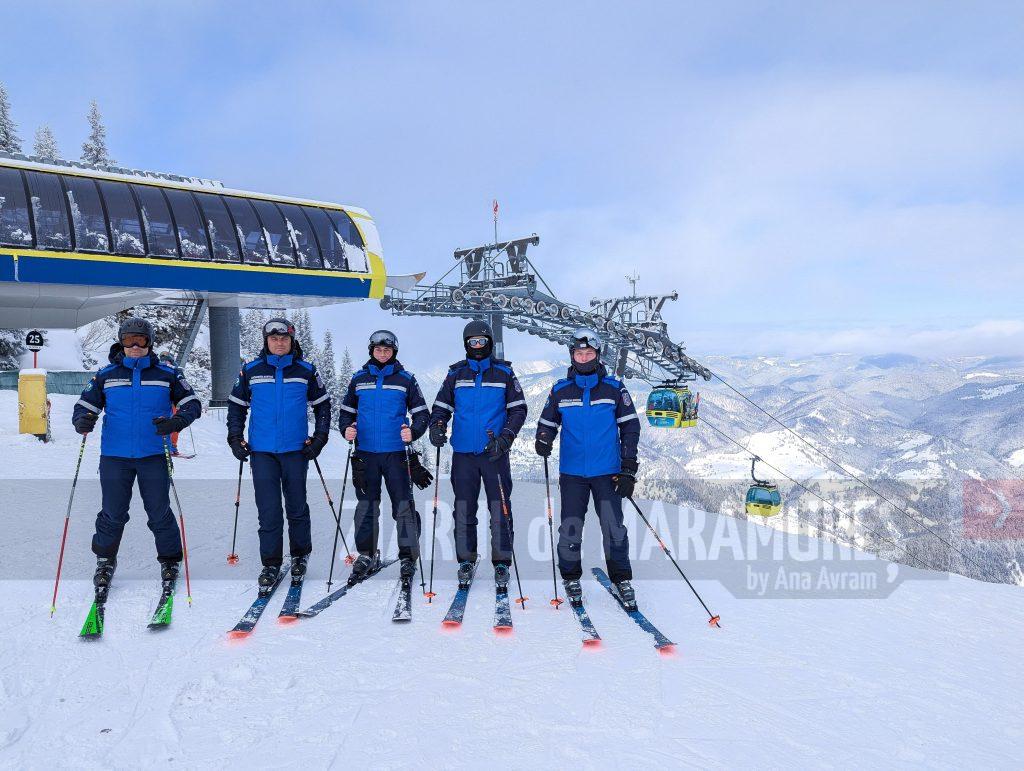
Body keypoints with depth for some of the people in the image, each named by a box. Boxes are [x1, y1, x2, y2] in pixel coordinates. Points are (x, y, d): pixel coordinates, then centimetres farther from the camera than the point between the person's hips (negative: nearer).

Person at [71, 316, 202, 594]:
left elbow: (192, 403, 4)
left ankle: (169, 561, 20)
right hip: (114, 456, 1)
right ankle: (105, 561, 28)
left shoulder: (167, 374, 3)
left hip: (153, 456, -1)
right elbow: (85, 404, 10)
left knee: (160, 513, 4)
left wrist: (176, 421, -16)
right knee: (112, 513, 8)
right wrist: (82, 420, -13)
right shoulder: (106, 375, 6)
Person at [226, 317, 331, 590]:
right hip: (262, 450, 0)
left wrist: (320, 437, 4)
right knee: (268, 509, -2)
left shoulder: (306, 371, 3)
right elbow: (236, 404, 13)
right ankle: (271, 564, 9)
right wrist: (235, 438, 5)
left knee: (297, 506, 9)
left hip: (296, 450, 0)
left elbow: (322, 404, 11)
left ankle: (300, 555, 27)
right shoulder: (251, 371, 4)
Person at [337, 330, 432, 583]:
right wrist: (346, 429, -3)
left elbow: (421, 412, 4)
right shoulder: (358, 380, 9)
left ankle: (408, 557, 6)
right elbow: (346, 412, 17)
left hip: (396, 452, -2)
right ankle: (366, 554, 20)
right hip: (365, 452, 2)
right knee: (366, 505, 9)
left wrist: (413, 432, -15)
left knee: (403, 504, -3)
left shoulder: (406, 379, 3)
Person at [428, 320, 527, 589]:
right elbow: (441, 407, 11)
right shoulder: (456, 374, 9)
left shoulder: (504, 372, 4)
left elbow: (518, 408, 2)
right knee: (464, 508, 6)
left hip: (495, 453, -2)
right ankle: (466, 561, 18)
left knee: (500, 509, -1)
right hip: (463, 453, 2)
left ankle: (501, 562, 9)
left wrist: (505, 437, -11)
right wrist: (436, 426, -10)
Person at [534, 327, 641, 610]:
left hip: (607, 472, -1)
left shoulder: (614, 388, 1)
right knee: (570, 528, 2)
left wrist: (628, 469, -1)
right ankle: (571, 578, 21)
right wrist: (543, 440, -12)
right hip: (572, 472, 1)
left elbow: (630, 427, 4)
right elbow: (547, 423, 13)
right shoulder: (560, 391, 5)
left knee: (614, 528, -2)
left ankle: (622, 580, 15)